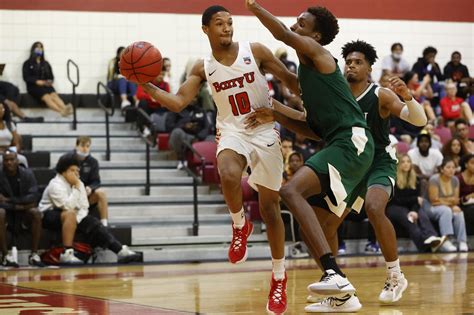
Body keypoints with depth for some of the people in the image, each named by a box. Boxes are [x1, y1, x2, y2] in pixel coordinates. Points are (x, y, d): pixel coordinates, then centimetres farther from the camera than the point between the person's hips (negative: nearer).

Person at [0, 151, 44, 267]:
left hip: (24, 211, 1)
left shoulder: (27, 174, -5)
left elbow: (33, 196, -15)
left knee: (36, 213, -30)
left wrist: (10, 200, -22)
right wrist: (16, 206, -26)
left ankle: (34, 254, -26)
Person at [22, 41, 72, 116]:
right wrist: (37, 81, -16)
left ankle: (65, 109, -61)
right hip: (33, 86, -4)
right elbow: (26, 77, 0)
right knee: (46, 97, -34)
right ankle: (61, 111, -60)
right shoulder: (27, 64, 12)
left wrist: (50, 81, -6)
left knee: (54, 95, -32)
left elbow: (51, 76, 18)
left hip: (46, 85, 4)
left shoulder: (46, 64, 24)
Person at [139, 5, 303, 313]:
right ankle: (240, 226, -6)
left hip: (265, 132, 0)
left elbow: (289, 79, 4)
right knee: (229, 175, -36)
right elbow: (177, 102, -6)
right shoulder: (203, 68, 1)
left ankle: (279, 277, 18)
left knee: (270, 208, 3)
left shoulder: (255, 51, -5)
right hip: (232, 131, 0)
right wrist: (147, 86, -20)